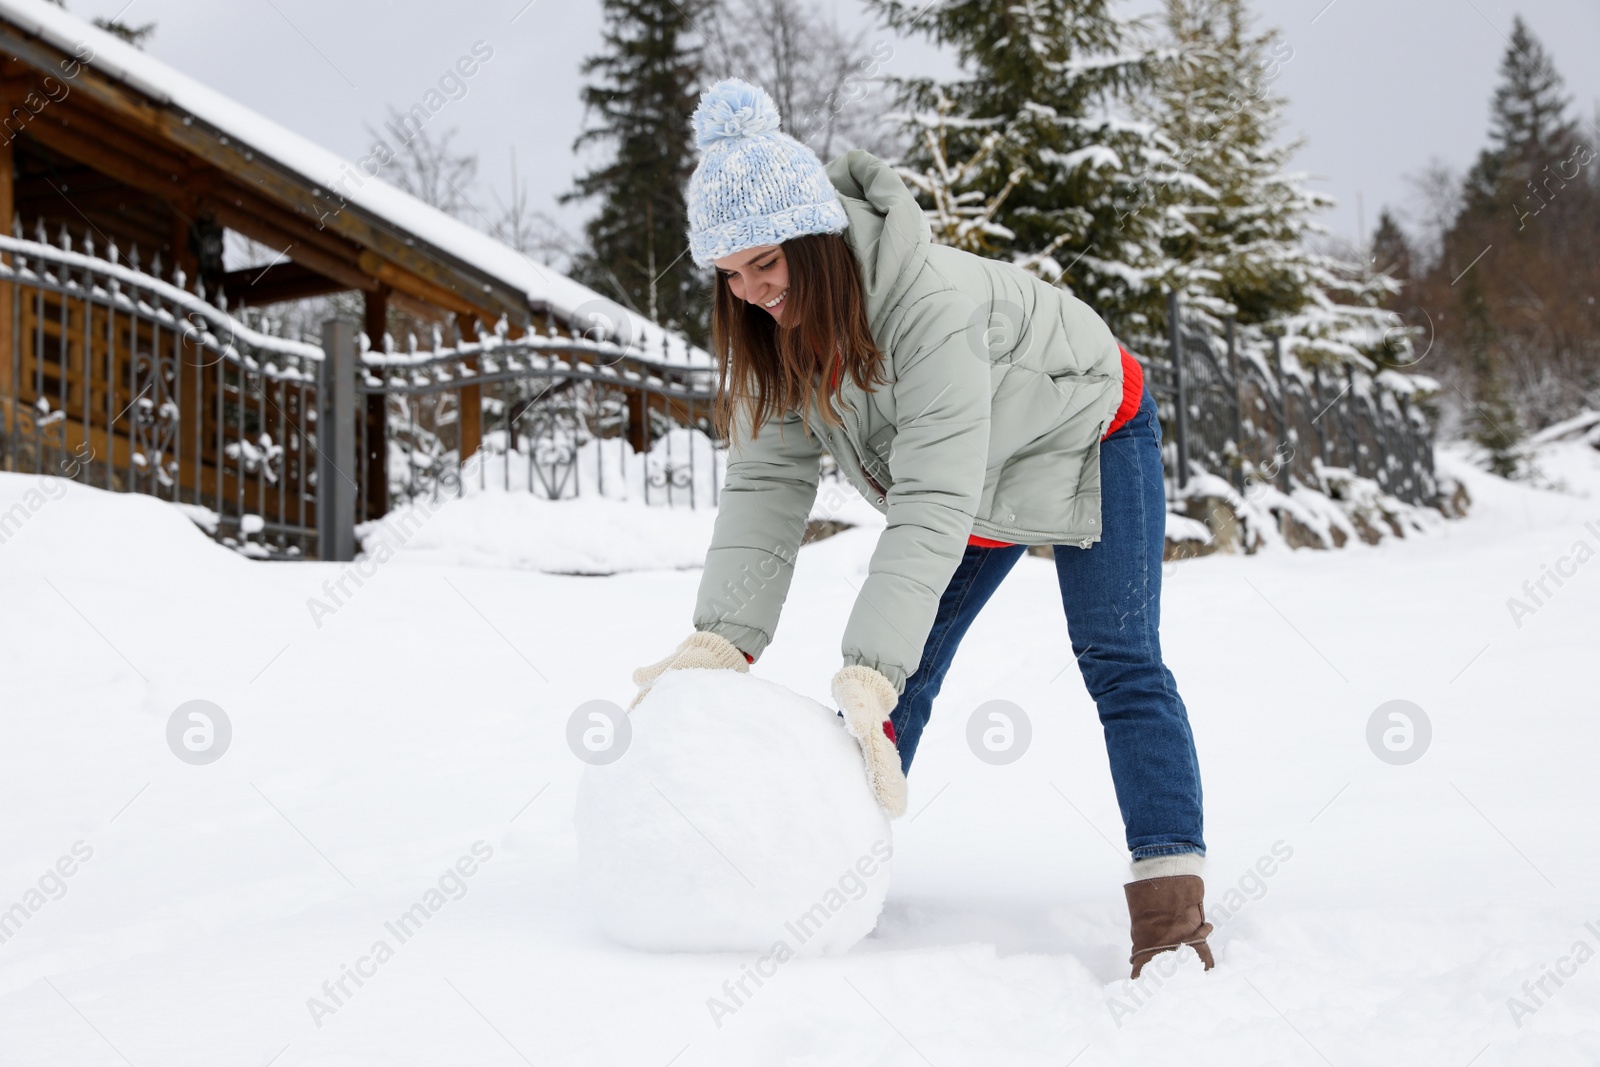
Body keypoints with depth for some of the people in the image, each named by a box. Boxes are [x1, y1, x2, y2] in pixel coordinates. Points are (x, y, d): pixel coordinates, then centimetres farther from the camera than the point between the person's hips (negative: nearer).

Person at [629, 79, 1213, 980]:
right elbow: (768, 480, -22)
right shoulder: (775, 319, -20)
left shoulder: (931, 298, -41)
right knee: (896, 676, 0)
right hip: (976, 476, 7)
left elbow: (935, 501, -44)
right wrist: (722, 637, -35)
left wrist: (871, 671, -50)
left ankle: (1172, 894, -15)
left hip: (1084, 431, -6)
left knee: (1119, 661, -15)